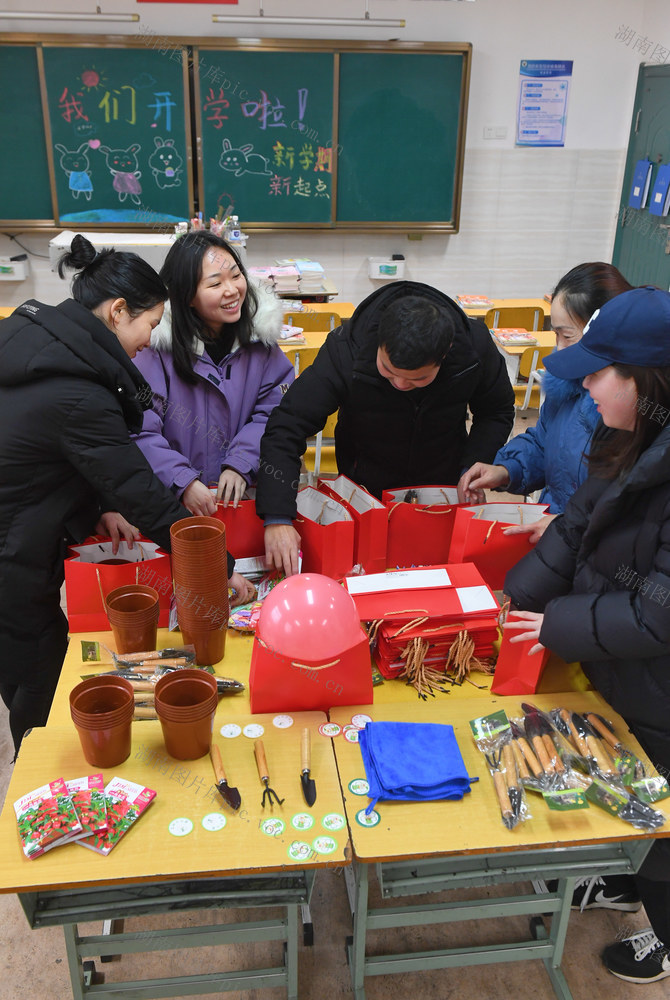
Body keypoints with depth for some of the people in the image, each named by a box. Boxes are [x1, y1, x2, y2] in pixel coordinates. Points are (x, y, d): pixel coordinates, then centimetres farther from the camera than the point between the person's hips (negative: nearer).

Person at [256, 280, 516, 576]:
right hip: (366, 484, -1)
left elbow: (497, 413, -5)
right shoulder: (344, 351, -33)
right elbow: (284, 430, -33)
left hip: (444, 483, 2)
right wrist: (277, 518, -42)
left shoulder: (475, 345, -25)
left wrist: (472, 468, -21)